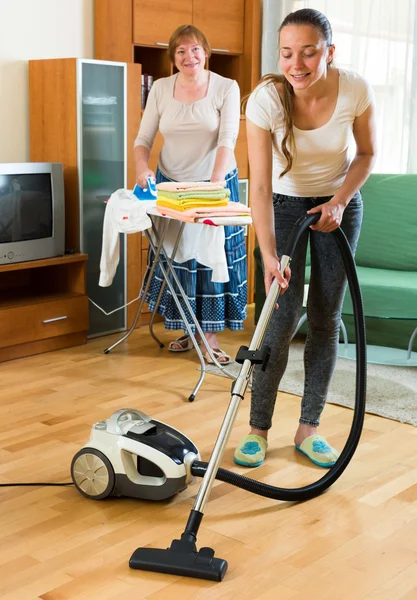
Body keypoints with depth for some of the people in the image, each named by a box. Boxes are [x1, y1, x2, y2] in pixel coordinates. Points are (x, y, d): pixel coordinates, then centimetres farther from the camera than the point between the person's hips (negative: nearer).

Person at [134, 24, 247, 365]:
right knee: (175, 258, 8)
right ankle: (185, 328, 23)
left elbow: (227, 141, -16)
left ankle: (211, 336, 5)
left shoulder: (226, 88, -7)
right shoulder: (161, 89, 1)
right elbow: (144, 138, 3)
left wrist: (214, 183, -28)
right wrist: (142, 168, -17)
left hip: (215, 184, -3)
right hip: (170, 184, 3)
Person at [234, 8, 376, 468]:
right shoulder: (265, 99, -26)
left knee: (325, 319, 2)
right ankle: (258, 428, 6)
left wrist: (339, 201, -16)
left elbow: (366, 153, -3)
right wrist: (269, 255, -37)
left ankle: (308, 429, 14)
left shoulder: (355, 90, -22)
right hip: (284, 206, -2)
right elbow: (260, 187, -28)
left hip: (339, 205, 2)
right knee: (283, 318, -9)